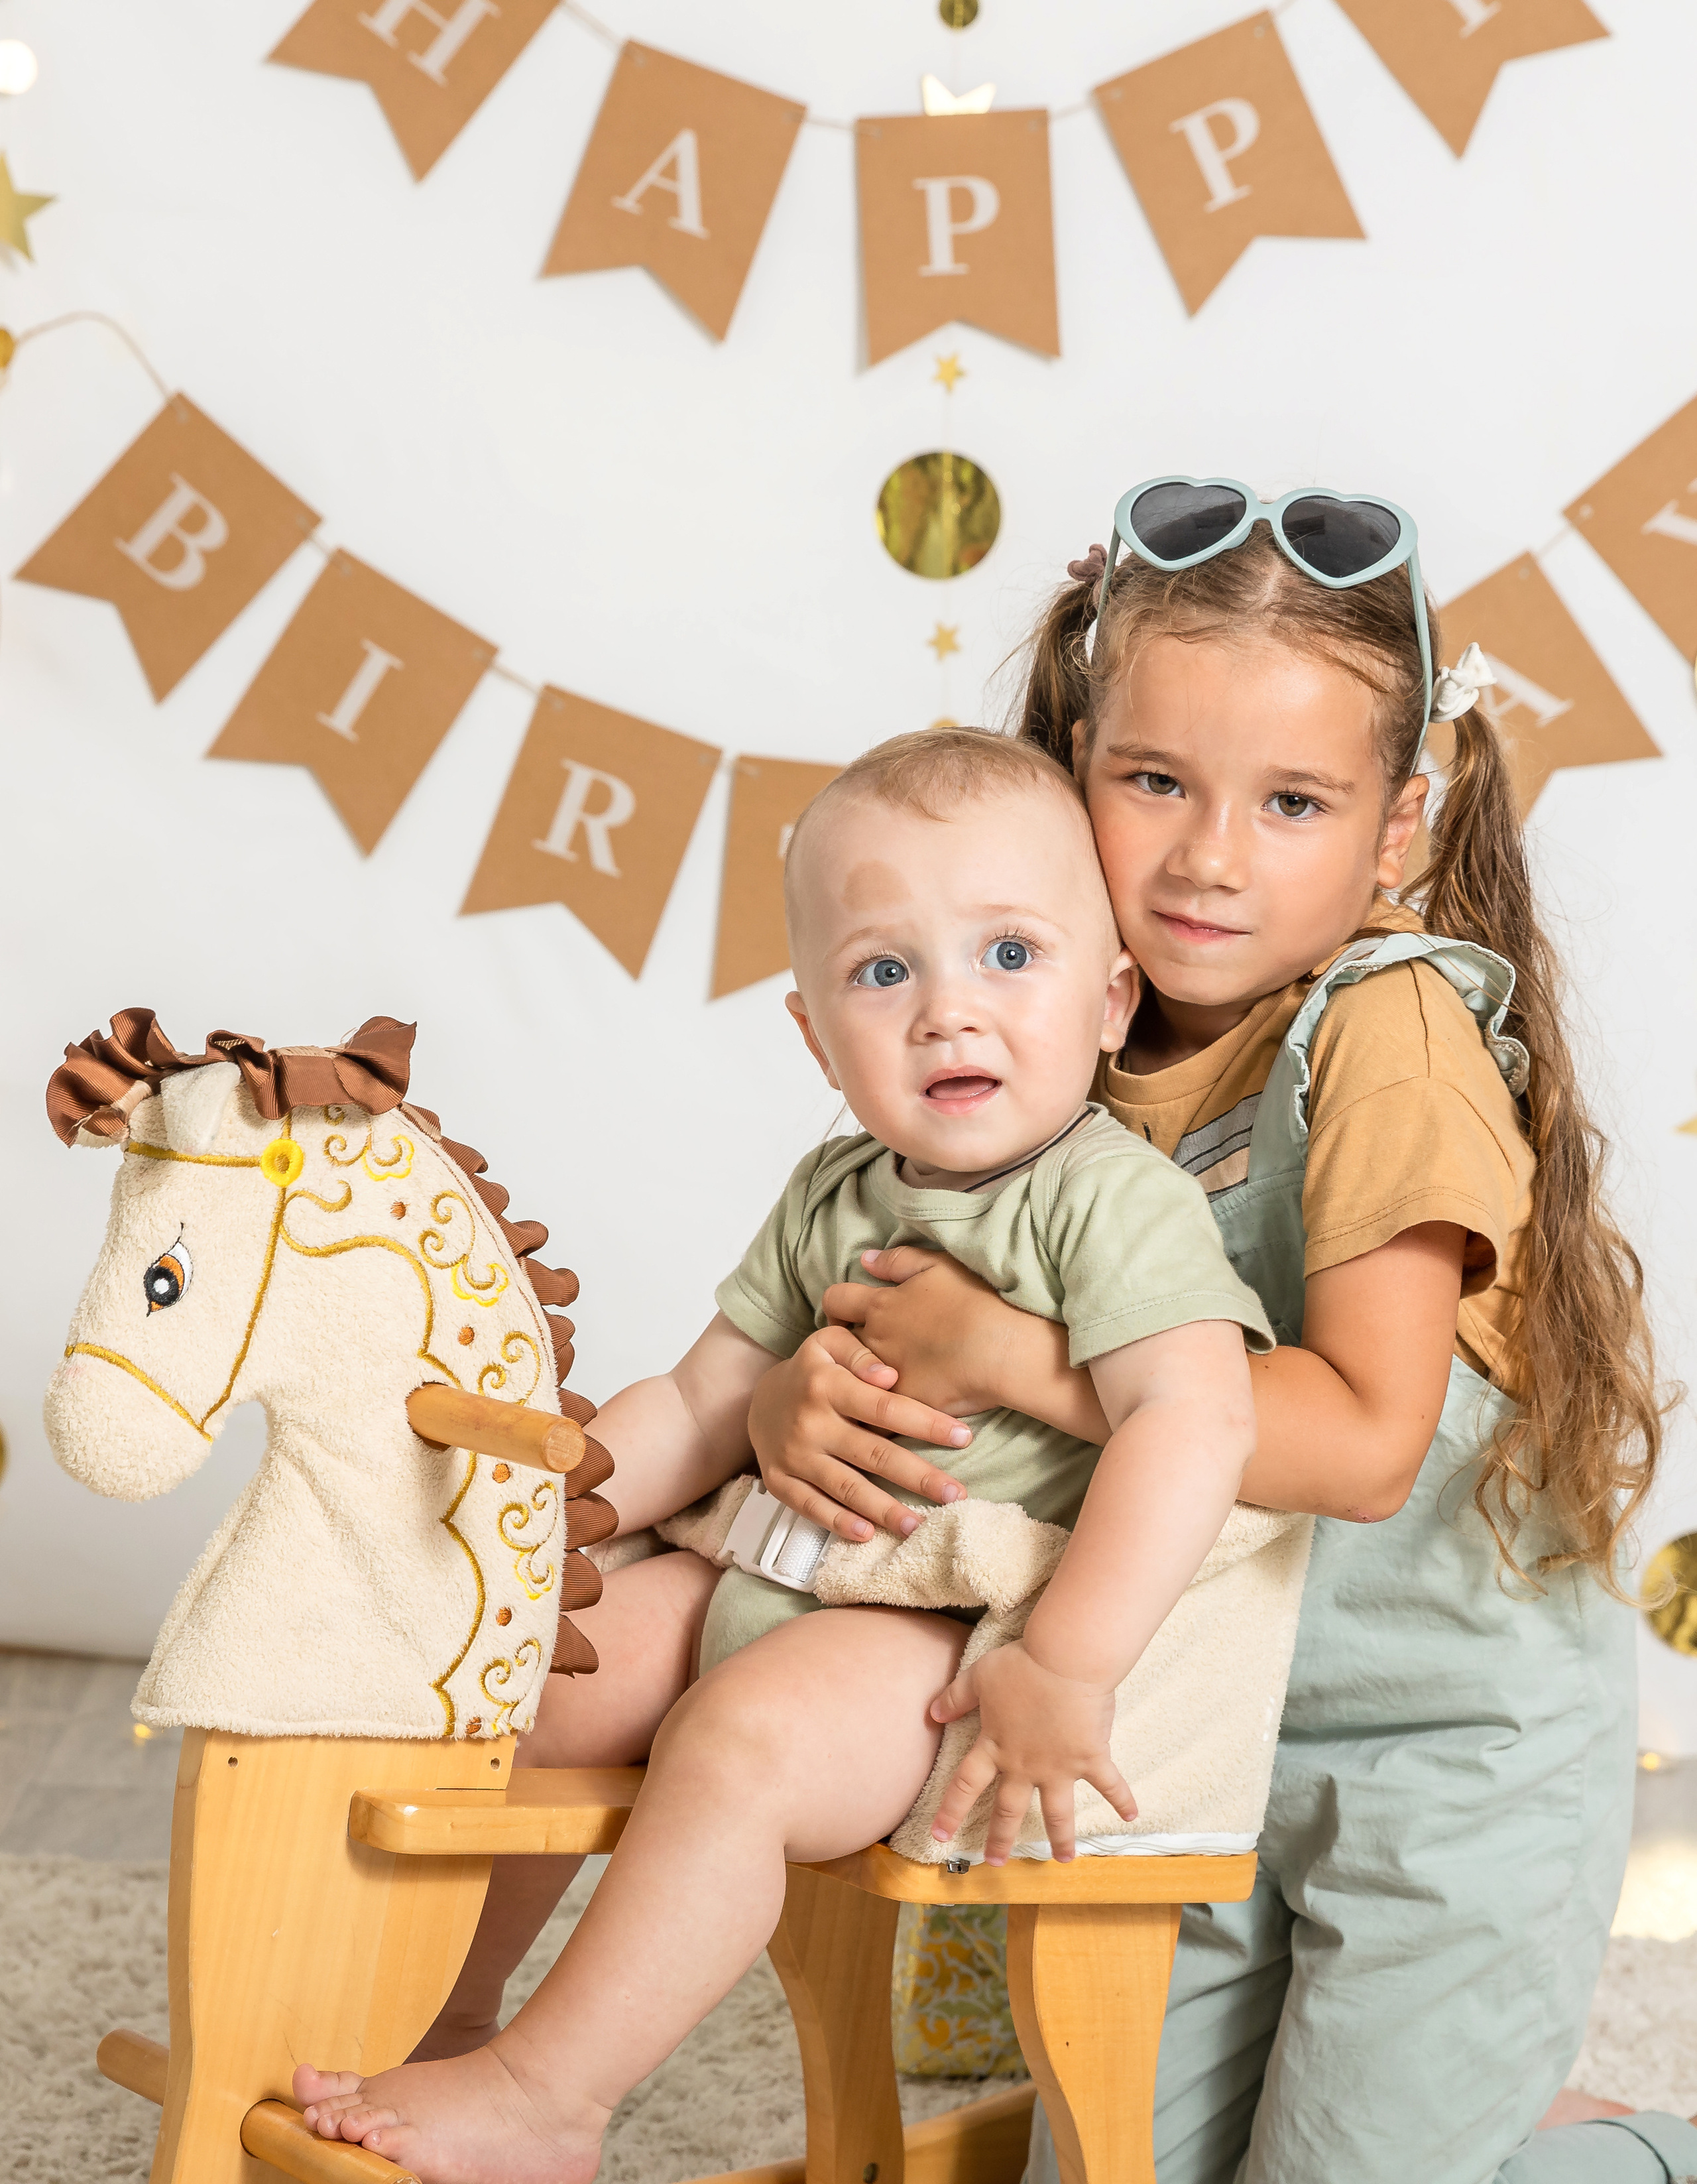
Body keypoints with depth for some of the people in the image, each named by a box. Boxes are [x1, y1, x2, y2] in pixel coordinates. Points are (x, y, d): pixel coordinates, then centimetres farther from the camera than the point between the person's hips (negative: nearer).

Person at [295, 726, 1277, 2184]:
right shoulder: (834, 1196, 11)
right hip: (776, 1571, 8)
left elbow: (1196, 1419, -25)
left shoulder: (1112, 1197, -13)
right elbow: (702, 1407, 16)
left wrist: (1066, 1669, -30)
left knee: (740, 1743, -30)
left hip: (968, 1625, -8)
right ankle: (440, 1998, 21)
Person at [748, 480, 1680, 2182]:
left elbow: (1365, 1436, -28)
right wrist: (800, 1396, -20)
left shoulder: (1394, 1026, -19)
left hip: (1450, 1755, -6)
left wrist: (1013, 1355, -26)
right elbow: (874, 1314, 3)